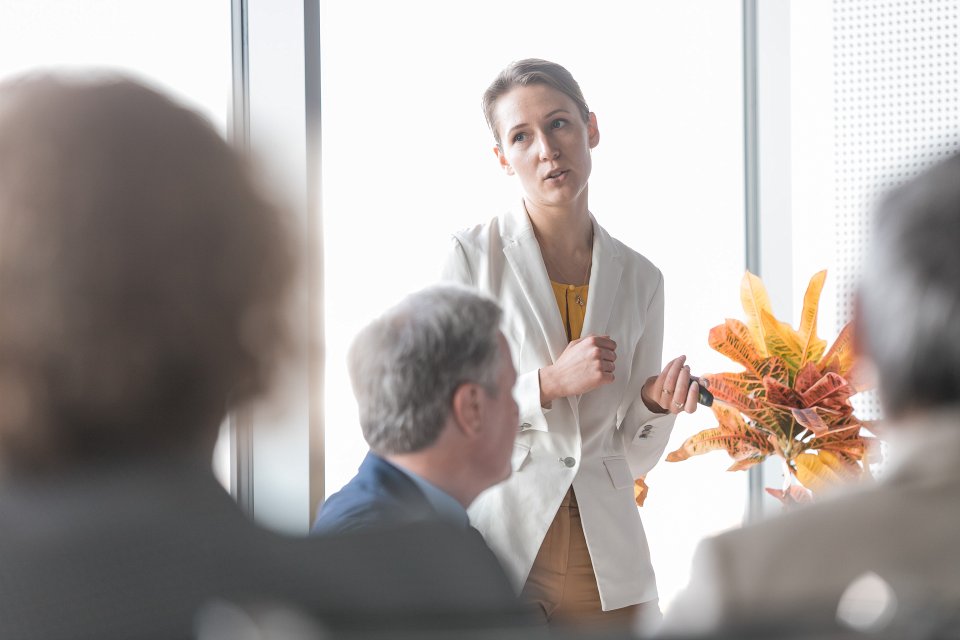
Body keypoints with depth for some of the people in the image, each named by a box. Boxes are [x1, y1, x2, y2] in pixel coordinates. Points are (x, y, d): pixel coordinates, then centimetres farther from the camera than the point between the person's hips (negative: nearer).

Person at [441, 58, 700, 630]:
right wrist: (548, 384, -16)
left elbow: (634, 458, 11)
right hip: (499, 543, -3)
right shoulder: (474, 256, -3)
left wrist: (657, 403, -8)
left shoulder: (639, 278, 7)